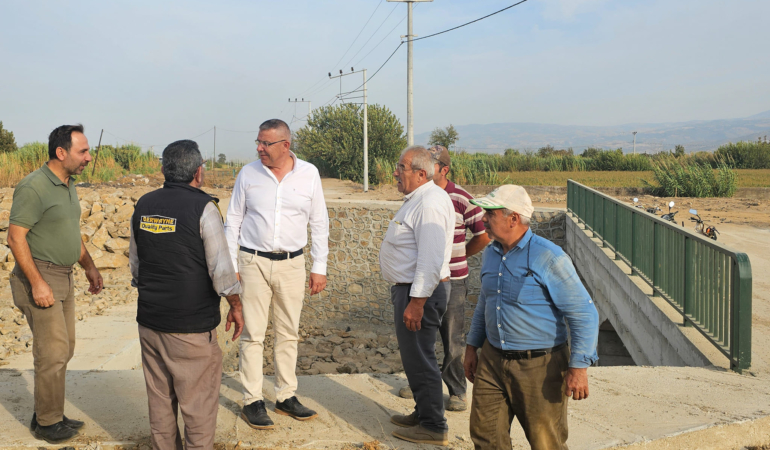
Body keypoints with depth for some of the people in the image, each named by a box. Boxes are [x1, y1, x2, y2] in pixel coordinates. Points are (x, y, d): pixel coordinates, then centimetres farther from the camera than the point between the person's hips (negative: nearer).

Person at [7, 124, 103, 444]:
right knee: (53, 352, -4)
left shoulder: (68, 186, 11)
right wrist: (37, 283, -22)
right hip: (40, 277, -9)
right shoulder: (34, 187, -17)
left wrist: (89, 267, 17)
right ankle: (48, 423, 11)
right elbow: (15, 237, -19)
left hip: (63, 277, 9)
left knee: (63, 349, 14)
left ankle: (47, 414, 27)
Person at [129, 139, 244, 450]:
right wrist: (235, 306, -1)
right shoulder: (202, 207, -14)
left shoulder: (144, 206, 5)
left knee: (159, 397, 17)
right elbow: (221, 268, -14)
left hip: (150, 320, 6)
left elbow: (135, 263, 14)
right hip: (192, 325, -6)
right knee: (198, 400, 5)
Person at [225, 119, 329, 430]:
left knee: (288, 333, 9)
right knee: (253, 334, 1)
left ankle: (286, 396, 21)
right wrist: (230, 266, 1)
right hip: (254, 262, -1)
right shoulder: (248, 174, 0)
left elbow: (319, 223, 5)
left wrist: (319, 268, 2)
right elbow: (233, 222, 5)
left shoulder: (309, 174, 0)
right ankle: (252, 401, 11)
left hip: (292, 263, 1)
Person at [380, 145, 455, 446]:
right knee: (415, 356, 20)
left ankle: (433, 428, 11)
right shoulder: (418, 198, 13)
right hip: (411, 288, 11)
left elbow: (431, 260, -27)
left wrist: (416, 302, -27)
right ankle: (423, 413, 35)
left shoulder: (429, 203, -21)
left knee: (419, 359, -1)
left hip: (421, 291, -11)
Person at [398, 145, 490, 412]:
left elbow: (483, 236, -3)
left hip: (451, 281, -5)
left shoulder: (461, 199, -11)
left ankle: (457, 391, 19)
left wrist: (458, 257, 6)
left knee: (453, 340, 4)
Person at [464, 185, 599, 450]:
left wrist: (579, 366, -20)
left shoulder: (548, 257, -16)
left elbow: (584, 313, -16)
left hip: (539, 366, -6)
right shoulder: (491, 254, 7)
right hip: (493, 361, 7)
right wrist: (472, 346, 19)